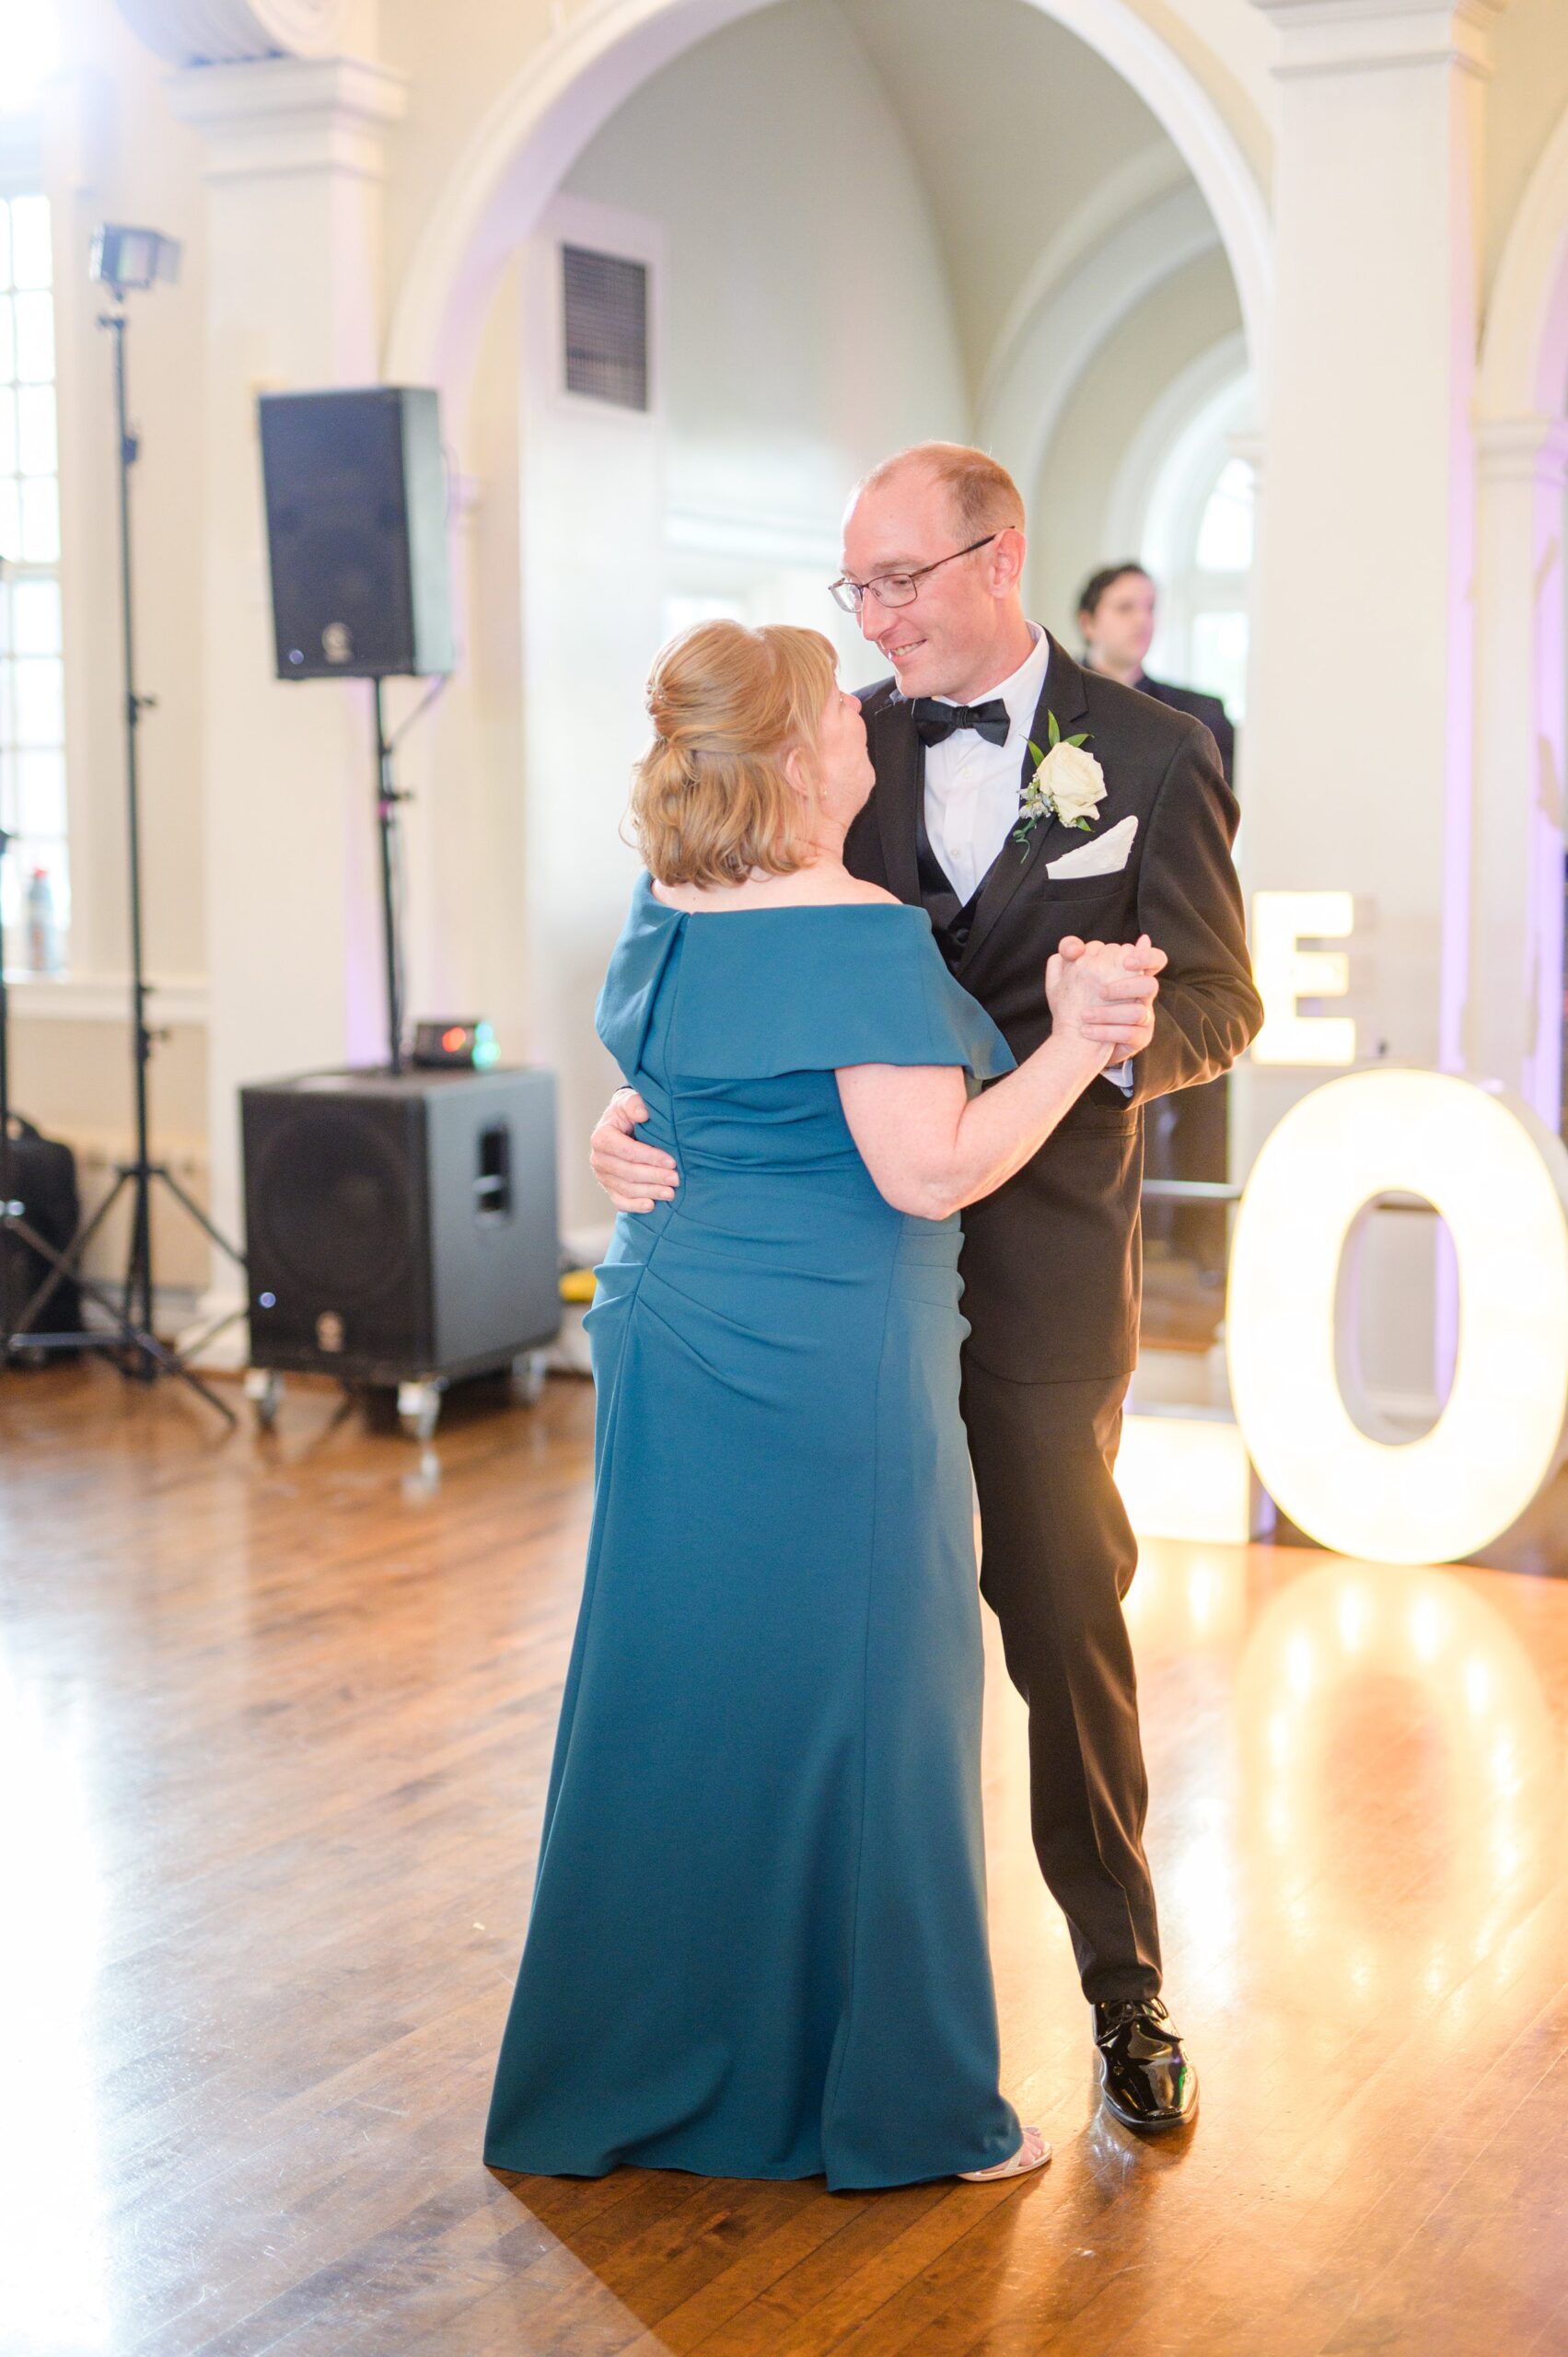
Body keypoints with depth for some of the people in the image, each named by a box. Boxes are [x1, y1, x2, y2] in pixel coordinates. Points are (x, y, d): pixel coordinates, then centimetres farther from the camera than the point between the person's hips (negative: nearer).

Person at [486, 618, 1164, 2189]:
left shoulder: (663, 920, 7)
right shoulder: (864, 939, -17)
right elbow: (931, 1174, -21)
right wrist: (1073, 1043, -11)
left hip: (669, 1346, 8)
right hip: (829, 1376, -8)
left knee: (671, 1704, 15)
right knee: (854, 1714, 3)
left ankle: (631, 2076, 28)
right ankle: (891, 2105, 15)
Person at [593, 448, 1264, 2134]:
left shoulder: (1153, 759, -4)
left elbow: (1221, 1001, -4)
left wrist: (1127, 1038, -27)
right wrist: (648, 1109, -17)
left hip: (1038, 1268, -3)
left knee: (1066, 1626, 6)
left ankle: (1123, 1985, 22)